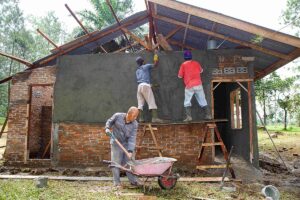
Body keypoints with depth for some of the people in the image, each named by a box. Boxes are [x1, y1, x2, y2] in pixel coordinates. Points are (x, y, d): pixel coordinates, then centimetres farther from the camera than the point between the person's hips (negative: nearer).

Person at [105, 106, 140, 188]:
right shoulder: (117, 116, -15)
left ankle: (133, 180, 20)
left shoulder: (135, 124, -12)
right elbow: (110, 121, 5)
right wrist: (107, 128, -13)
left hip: (127, 144, 2)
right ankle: (117, 182, 13)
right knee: (116, 163, 0)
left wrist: (130, 150, -24)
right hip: (116, 144, -2)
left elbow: (132, 138, -17)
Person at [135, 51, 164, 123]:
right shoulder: (146, 66, 10)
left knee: (140, 103, 4)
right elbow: (155, 64, 10)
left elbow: (138, 79, 19)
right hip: (145, 85, -6)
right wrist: (156, 55, 23)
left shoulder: (137, 71, 25)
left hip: (139, 86, 6)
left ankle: (141, 118, -2)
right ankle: (154, 118, -16)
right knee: (151, 102, -9)